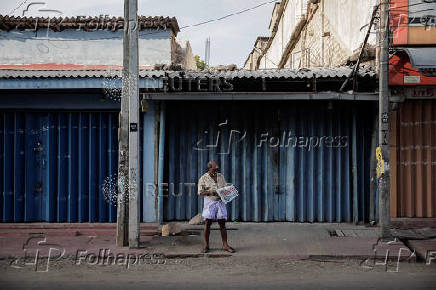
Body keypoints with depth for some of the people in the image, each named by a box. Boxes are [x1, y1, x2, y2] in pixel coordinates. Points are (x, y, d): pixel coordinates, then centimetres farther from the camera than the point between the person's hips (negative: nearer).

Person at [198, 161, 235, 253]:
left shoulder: (221, 177, 10)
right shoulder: (203, 178, -1)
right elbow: (200, 192, -6)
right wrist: (210, 192, -20)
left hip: (220, 201, 3)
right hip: (209, 202, -3)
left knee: (222, 223, 1)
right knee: (208, 223, -4)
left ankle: (225, 245, 3)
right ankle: (206, 245, 4)